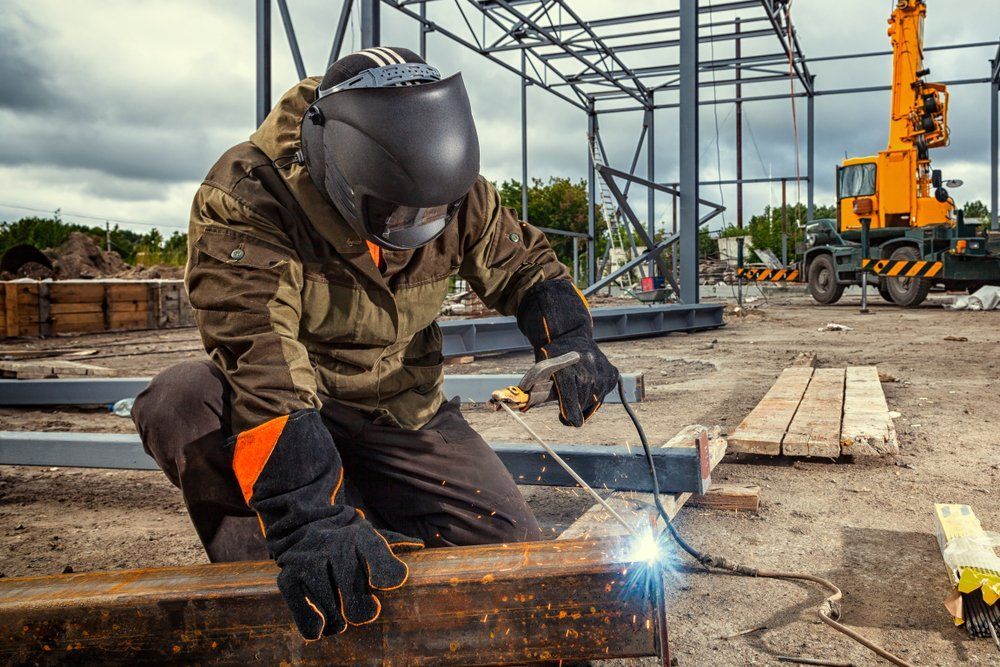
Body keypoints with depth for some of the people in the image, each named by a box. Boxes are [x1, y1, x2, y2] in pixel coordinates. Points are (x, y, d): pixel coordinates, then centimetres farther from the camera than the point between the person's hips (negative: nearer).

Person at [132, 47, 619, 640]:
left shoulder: (459, 194, -12)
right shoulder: (246, 197, -28)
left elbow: (523, 263, 5)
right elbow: (258, 352, -39)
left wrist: (570, 340, -16)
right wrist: (311, 519, -49)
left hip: (403, 411, 4)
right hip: (287, 402, -3)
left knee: (512, 546, -12)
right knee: (180, 406, -36)